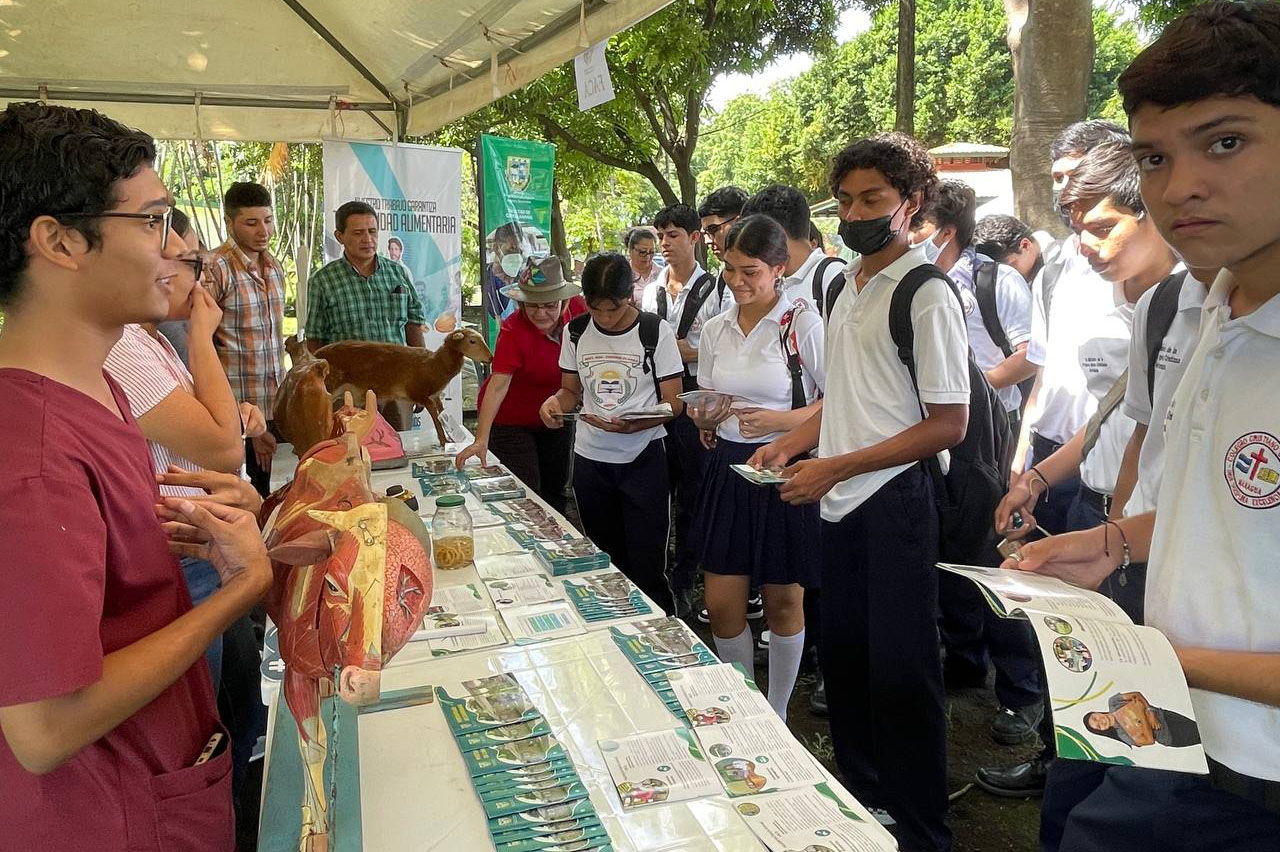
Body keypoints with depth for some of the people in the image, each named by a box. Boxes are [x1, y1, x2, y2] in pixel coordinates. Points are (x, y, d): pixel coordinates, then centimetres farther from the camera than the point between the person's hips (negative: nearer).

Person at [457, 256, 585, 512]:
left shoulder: (576, 308, -15)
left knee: (555, 492, 18)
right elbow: (498, 386, -35)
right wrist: (481, 440, -42)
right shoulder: (513, 331, -29)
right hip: (511, 421, -5)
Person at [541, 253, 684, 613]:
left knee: (646, 567, -3)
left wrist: (633, 425, -26)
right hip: (589, 459, 4)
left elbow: (673, 403, -7)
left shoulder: (656, 333, -8)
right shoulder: (576, 332, 2)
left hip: (642, 459, -4)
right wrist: (555, 401, -11)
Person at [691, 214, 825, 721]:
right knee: (721, 606, 6)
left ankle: (776, 716, 29)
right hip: (729, 469, 5)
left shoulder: (803, 325, -9)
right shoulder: (715, 330, 7)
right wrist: (703, 416, -6)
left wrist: (779, 420, -22)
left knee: (784, 603, 9)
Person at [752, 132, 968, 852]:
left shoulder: (927, 295, -12)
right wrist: (791, 444, 5)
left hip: (896, 498, -8)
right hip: (841, 499, 8)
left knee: (901, 671, 2)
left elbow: (948, 425, -15)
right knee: (843, 656, 17)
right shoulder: (846, 287, 12)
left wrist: (835, 467, -17)